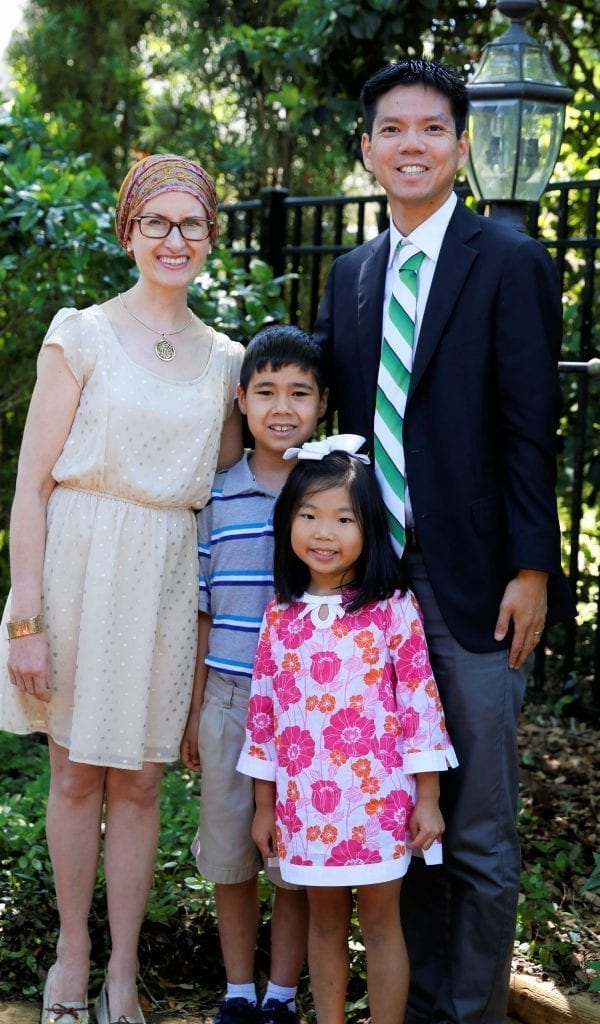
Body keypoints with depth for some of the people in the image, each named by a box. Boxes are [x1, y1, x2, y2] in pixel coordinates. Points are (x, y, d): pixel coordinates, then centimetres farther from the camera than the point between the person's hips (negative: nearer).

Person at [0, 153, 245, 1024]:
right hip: (81, 566, -2)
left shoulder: (226, 361, 9)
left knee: (139, 781, 8)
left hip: (169, 582, 3)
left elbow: (229, 490, 15)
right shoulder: (83, 335, -3)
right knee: (76, 774, 7)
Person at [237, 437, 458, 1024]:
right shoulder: (282, 614, 4)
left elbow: (421, 700, -6)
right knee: (324, 919, 15)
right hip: (305, 800, 3)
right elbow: (263, 709, 8)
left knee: (379, 920, 6)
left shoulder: (393, 608, -6)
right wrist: (263, 804, 9)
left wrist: (427, 798, -7)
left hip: (376, 796, -3)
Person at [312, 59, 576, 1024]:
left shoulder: (509, 263, -4)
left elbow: (530, 429, -8)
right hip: (378, 577, 6)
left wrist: (530, 571, -13)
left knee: (479, 828, 2)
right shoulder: (352, 274, 13)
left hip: (471, 583, -5)